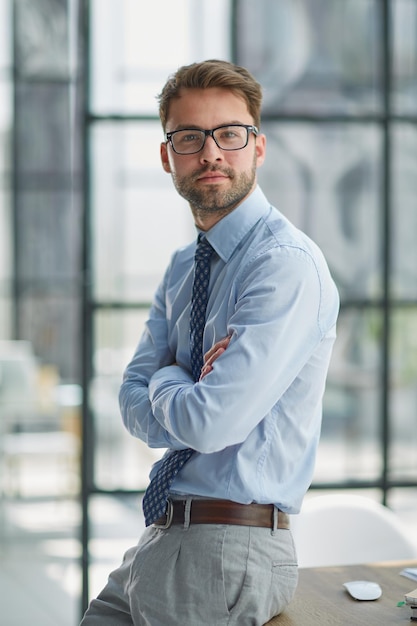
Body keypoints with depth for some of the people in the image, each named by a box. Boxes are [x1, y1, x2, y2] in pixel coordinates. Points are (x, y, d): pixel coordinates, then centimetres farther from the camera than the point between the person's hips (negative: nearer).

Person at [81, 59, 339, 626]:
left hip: (228, 554, -7)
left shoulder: (289, 265, -17)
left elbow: (209, 423, -24)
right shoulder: (183, 268, 12)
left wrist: (168, 379, -3)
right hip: (162, 538, 8)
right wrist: (197, 393, -14)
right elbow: (133, 405, 5)